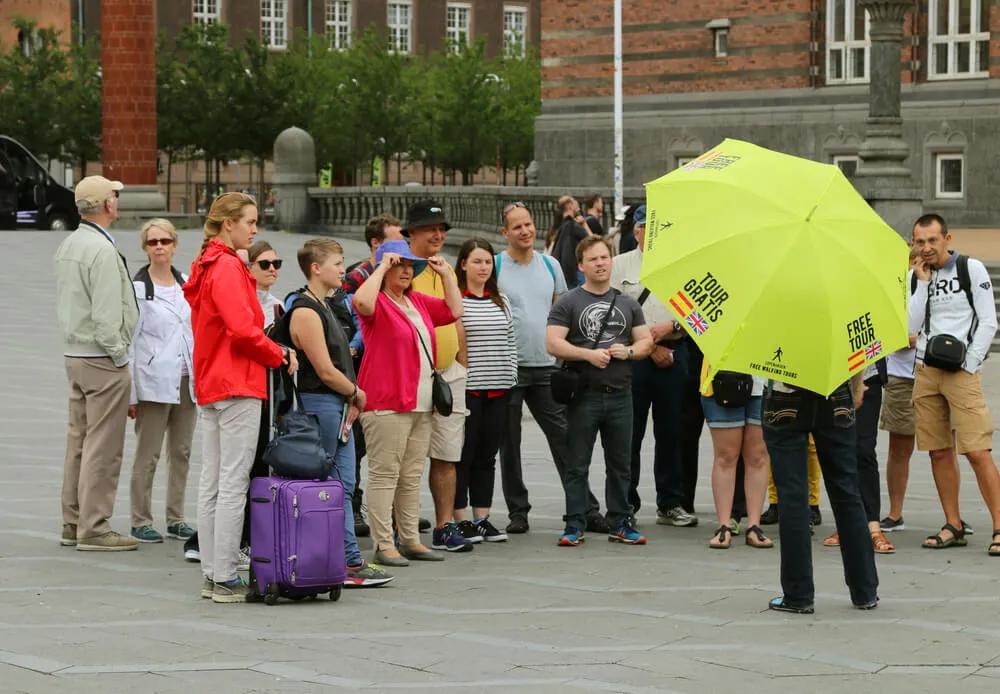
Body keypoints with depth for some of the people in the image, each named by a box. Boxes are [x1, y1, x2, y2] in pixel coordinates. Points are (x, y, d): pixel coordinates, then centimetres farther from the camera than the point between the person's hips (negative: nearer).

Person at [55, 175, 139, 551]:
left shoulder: (67, 246, 12)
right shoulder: (102, 250, -17)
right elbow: (106, 313, -21)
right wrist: (118, 355, -12)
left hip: (73, 353, 10)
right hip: (102, 358, -10)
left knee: (78, 441, 13)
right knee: (102, 446, -6)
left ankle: (73, 523, 18)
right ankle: (94, 529, -5)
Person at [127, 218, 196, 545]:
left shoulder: (186, 285, 11)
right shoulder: (138, 288, -5)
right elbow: (129, 341, -7)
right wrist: (131, 393, -11)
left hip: (186, 381, 5)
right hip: (154, 383, -5)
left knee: (181, 452, 8)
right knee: (148, 454, -2)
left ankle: (176, 519, 16)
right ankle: (141, 522, 4)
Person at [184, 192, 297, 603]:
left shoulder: (207, 266, 16)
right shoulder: (228, 267, -14)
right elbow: (243, 329, -23)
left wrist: (274, 351, 8)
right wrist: (279, 355, -6)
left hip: (211, 384, 10)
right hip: (238, 385, -10)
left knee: (212, 483, 10)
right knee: (233, 485, -7)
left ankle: (212, 576, 14)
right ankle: (225, 580, -6)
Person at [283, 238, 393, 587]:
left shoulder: (324, 307, 17)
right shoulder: (305, 312, -15)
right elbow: (326, 371, -18)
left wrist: (351, 400, 5)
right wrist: (356, 394, -3)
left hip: (339, 405, 10)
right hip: (318, 404, -10)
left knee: (343, 486, 9)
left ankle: (350, 562, 11)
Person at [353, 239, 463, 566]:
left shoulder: (419, 303, 19)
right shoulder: (378, 303, -6)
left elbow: (455, 310, 28)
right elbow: (361, 301, -29)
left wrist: (445, 274, 19)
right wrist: (382, 268, -18)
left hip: (421, 404, 9)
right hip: (386, 404, -8)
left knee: (412, 476, 12)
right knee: (384, 474, -7)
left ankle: (410, 540, 18)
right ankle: (383, 545, -8)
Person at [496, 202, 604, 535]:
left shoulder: (550, 266, 10)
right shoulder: (495, 267, -3)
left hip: (546, 366, 3)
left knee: (564, 438, 1)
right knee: (509, 444, 4)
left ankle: (587, 510, 2)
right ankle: (517, 512, 13)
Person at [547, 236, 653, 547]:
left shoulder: (628, 304, 14)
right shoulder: (568, 303, 0)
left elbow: (646, 341, 14)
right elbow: (553, 343, -9)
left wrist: (629, 351, -7)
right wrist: (589, 354, -19)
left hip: (620, 395, 4)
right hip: (583, 395, -4)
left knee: (619, 465, 9)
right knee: (577, 466, 0)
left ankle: (620, 523, 16)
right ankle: (574, 526, 3)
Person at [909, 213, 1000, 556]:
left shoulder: (971, 269, 0)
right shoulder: (916, 276, 12)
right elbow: (911, 326, 1)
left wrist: (967, 365, -9)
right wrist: (923, 283, -3)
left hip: (962, 371, -5)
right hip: (926, 371, 5)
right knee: (939, 452, 5)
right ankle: (953, 526, 11)